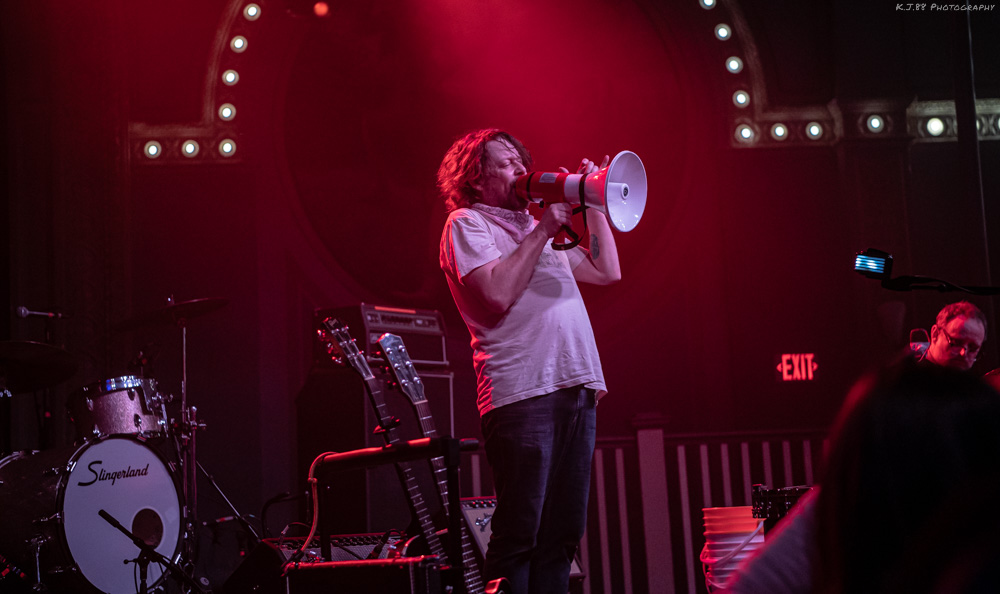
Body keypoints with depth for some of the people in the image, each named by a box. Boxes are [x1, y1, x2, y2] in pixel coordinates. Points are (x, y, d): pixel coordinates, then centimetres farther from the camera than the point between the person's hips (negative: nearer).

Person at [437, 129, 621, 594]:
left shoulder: (537, 228, 27)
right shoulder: (466, 224, 4)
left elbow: (606, 272, 25)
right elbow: (497, 293, -13)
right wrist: (542, 231, -6)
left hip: (576, 390, 8)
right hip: (522, 394, -8)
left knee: (562, 534, 7)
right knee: (519, 534, -10)